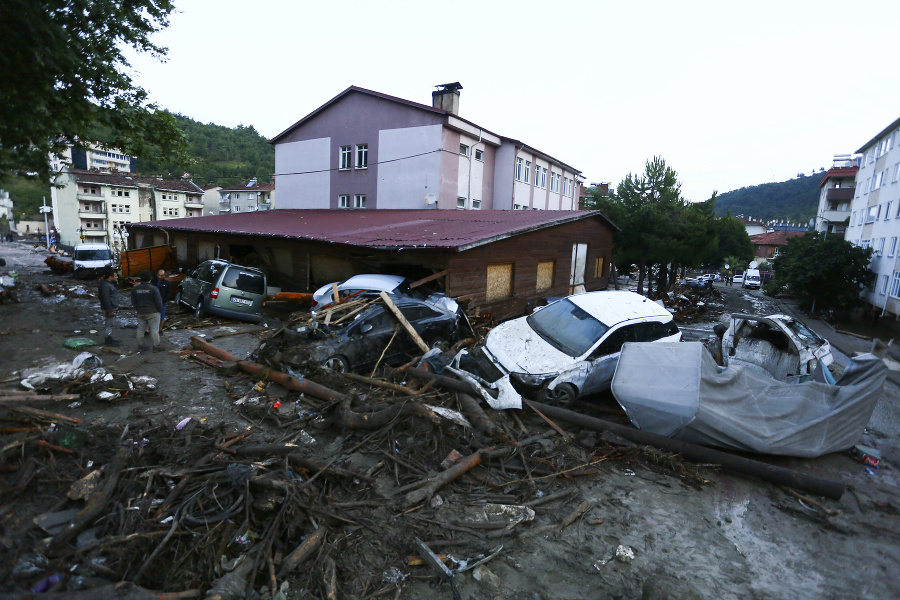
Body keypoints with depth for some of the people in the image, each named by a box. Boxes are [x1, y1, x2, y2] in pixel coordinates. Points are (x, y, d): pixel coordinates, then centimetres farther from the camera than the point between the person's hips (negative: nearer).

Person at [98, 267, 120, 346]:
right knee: (108, 324, -2)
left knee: (111, 324, 20)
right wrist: (110, 311, -24)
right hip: (108, 309, -11)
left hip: (112, 308, 11)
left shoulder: (109, 283, 9)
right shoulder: (105, 285, -22)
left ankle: (109, 339, 31)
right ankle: (108, 340, 6)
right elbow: (106, 299, -25)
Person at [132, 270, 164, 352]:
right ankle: (156, 346, 3)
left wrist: (138, 310, 20)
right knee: (154, 330, 0)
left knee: (140, 329, 14)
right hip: (153, 313, -5)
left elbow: (133, 302, 9)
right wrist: (160, 310, 2)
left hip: (140, 313, 5)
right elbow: (159, 302, -13)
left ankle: (140, 345, 21)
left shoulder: (135, 289, 1)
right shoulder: (153, 289, -15)